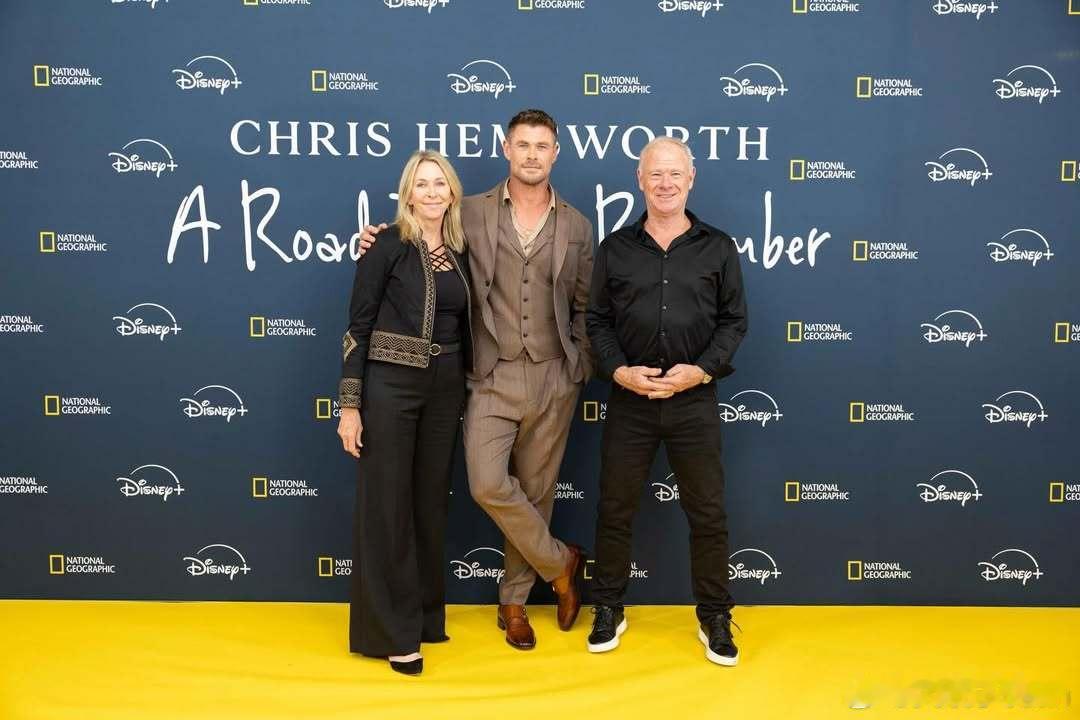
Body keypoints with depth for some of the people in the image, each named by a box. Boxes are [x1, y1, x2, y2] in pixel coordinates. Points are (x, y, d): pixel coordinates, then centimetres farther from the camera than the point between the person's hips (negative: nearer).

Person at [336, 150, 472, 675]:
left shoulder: (460, 253, 9)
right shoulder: (388, 247, -6)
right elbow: (358, 326, -8)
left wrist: (466, 393, 12)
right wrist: (350, 403, -12)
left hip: (445, 389, 5)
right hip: (389, 385, -5)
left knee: (431, 502, 13)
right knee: (386, 505, 1)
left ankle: (425, 616, 28)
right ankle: (390, 631, 12)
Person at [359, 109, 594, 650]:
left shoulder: (576, 226, 6)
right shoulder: (471, 214, 1)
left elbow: (583, 308, 11)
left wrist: (580, 372, 6)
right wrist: (381, 242, -6)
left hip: (553, 379, 1)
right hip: (494, 376, -1)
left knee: (536, 491, 8)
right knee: (489, 485, -14)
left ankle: (514, 600, 27)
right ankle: (559, 563, 12)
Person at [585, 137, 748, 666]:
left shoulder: (718, 249, 5)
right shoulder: (615, 249, 6)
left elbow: (734, 320, 3)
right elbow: (597, 321, 5)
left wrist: (701, 370, -12)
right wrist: (619, 370, -11)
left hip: (694, 400, 0)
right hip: (629, 399, 1)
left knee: (707, 513, 6)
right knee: (614, 509, 8)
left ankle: (714, 618, 23)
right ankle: (608, 611, 25)